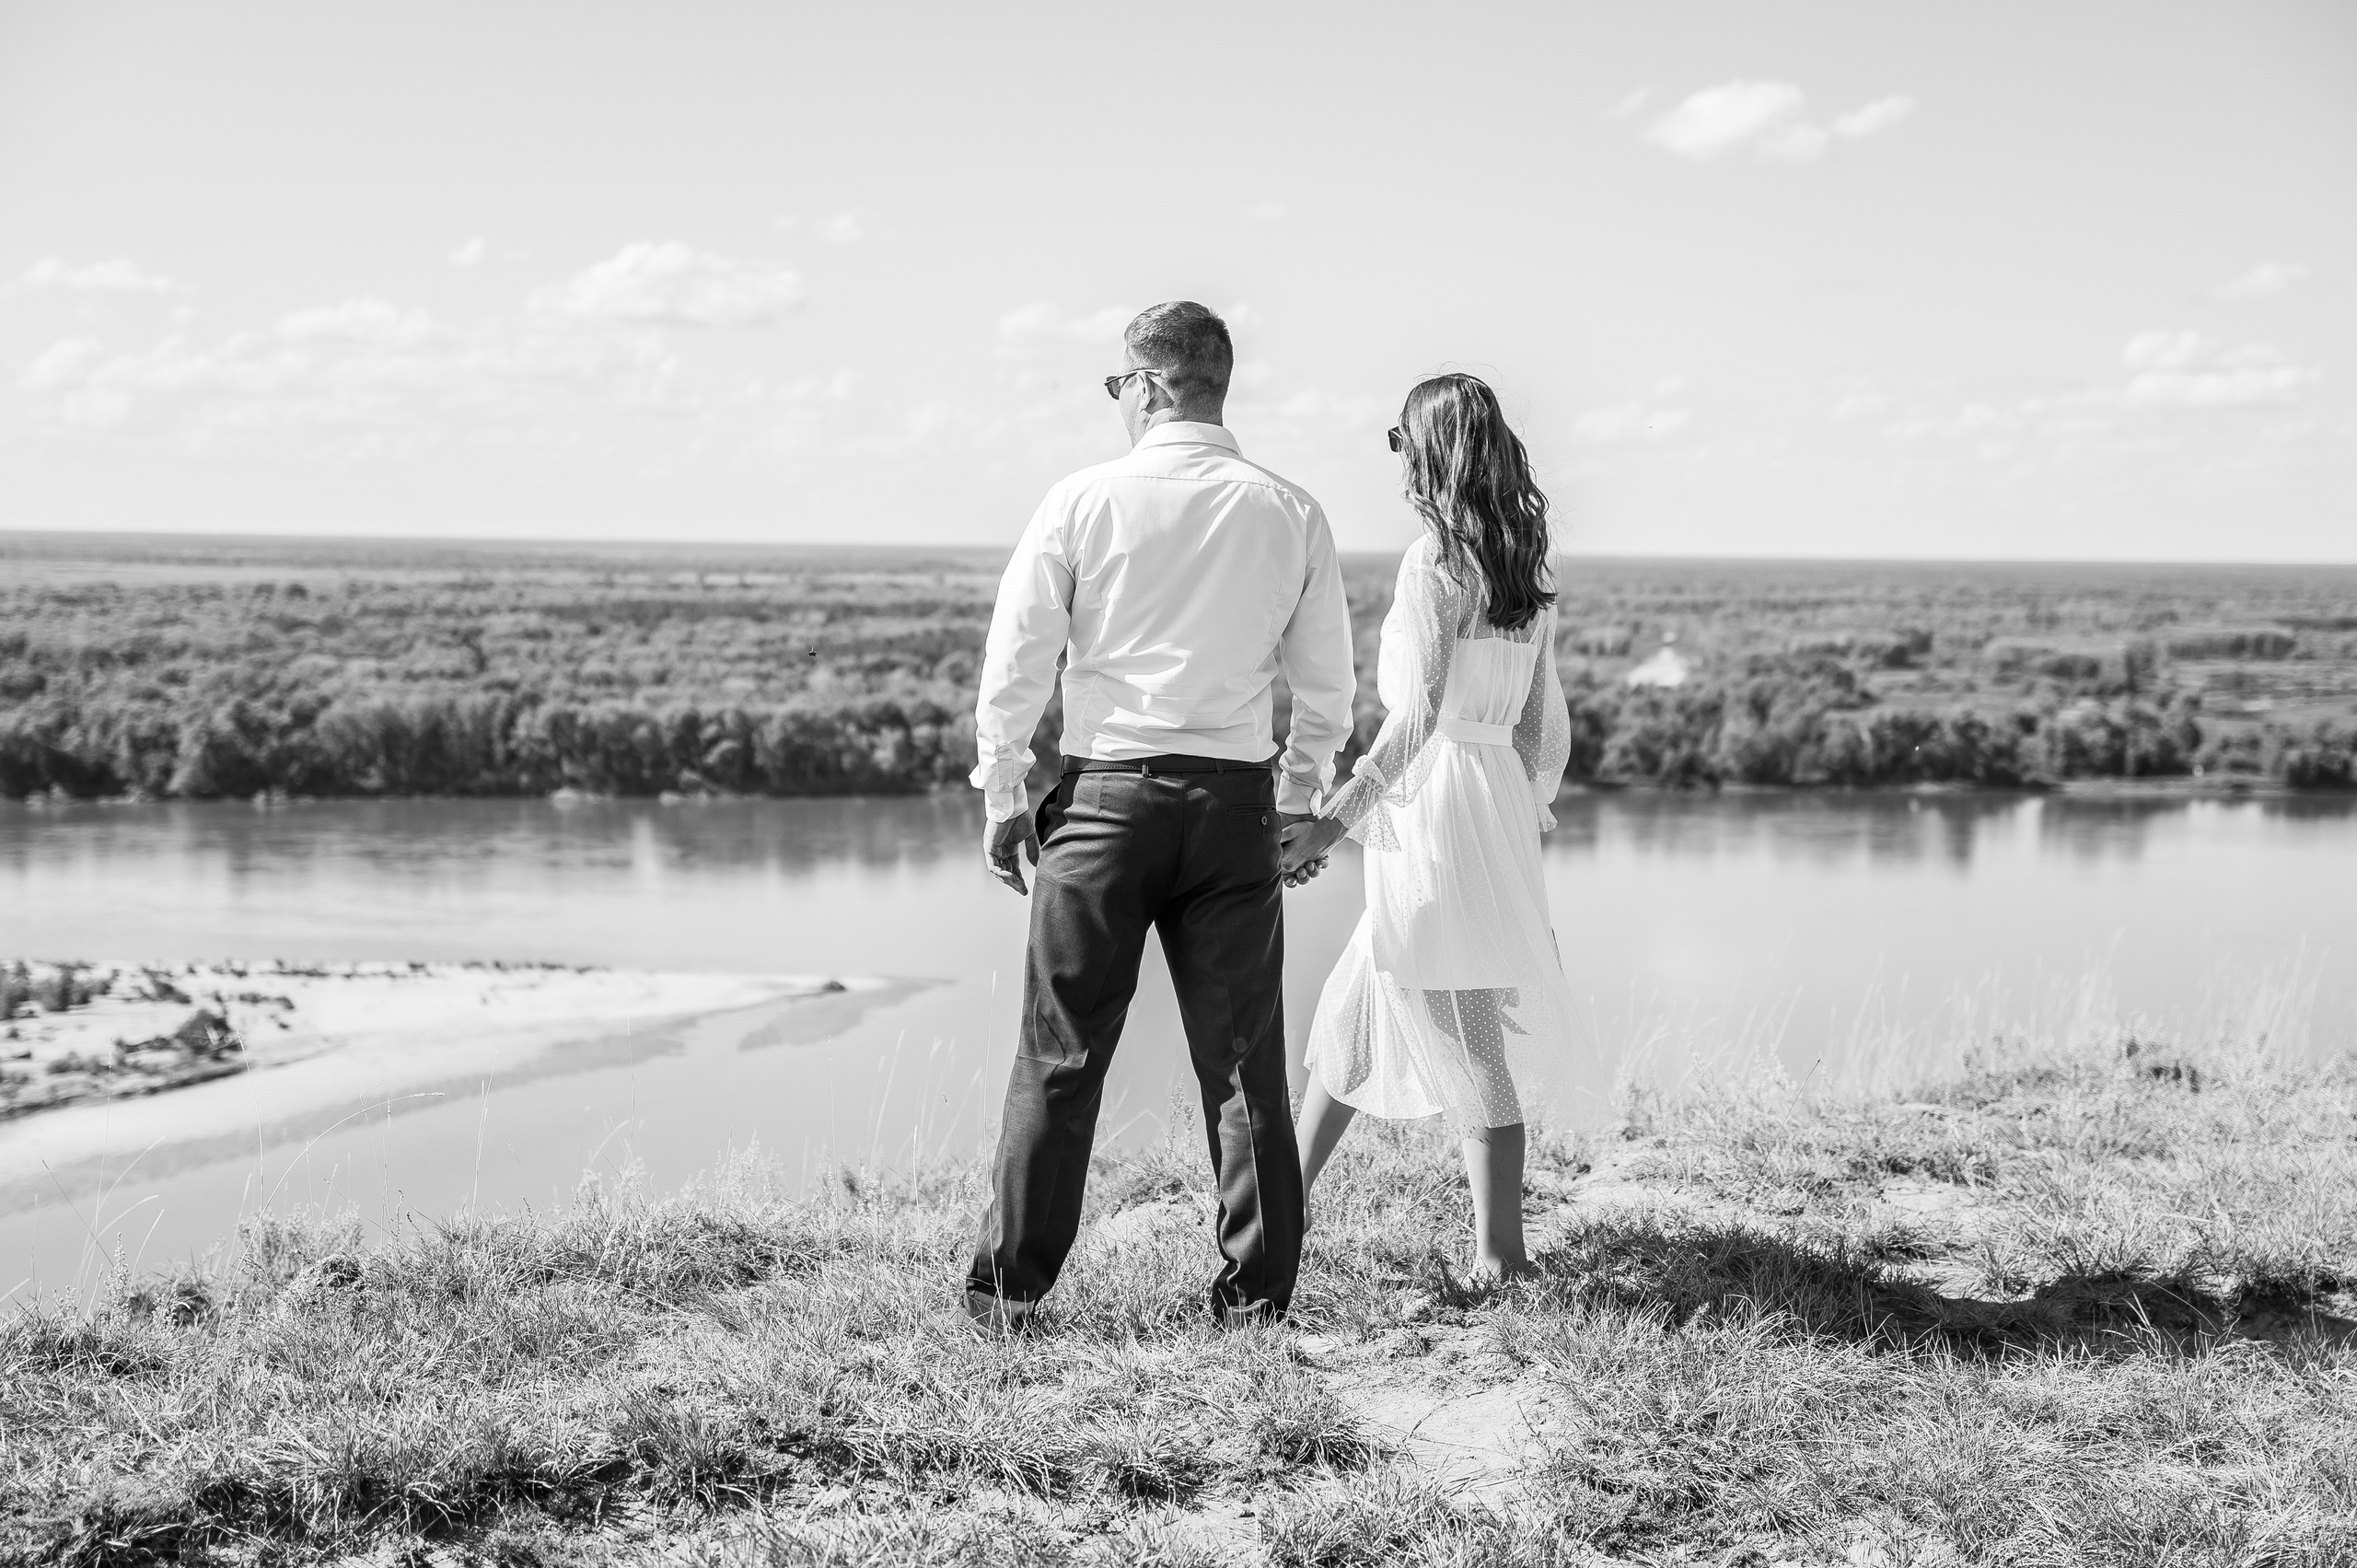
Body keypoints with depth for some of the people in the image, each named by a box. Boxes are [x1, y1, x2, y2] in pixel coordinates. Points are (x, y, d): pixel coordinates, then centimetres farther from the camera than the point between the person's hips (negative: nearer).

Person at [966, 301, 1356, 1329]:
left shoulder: (1083, 501, -3)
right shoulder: (1291, 514, 4)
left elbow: (1015, 661, -1)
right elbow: (1327, 687, 9)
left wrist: (1001, 796, 9)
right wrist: (1297, 802, 21)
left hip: (1107, 792, -2)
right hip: (1235, 801, 2)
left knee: (1059, 1058, 4)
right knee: (1243, 1061, 7)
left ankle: (1010, 1288, 8)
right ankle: (1256, 1295, 11)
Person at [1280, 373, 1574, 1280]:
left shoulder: (1435, 560, -12)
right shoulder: (1525, 574, 11)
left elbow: (1416, 717, -19)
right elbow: (1550, 730, 13)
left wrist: (1333, 821, -16)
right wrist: (1523, 819, 24)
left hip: (1433, 803, -8)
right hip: (1502, 803, 8)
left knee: (1464, 1045, 0)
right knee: (1350, 1010, 16)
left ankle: (1500, 1254, 7)